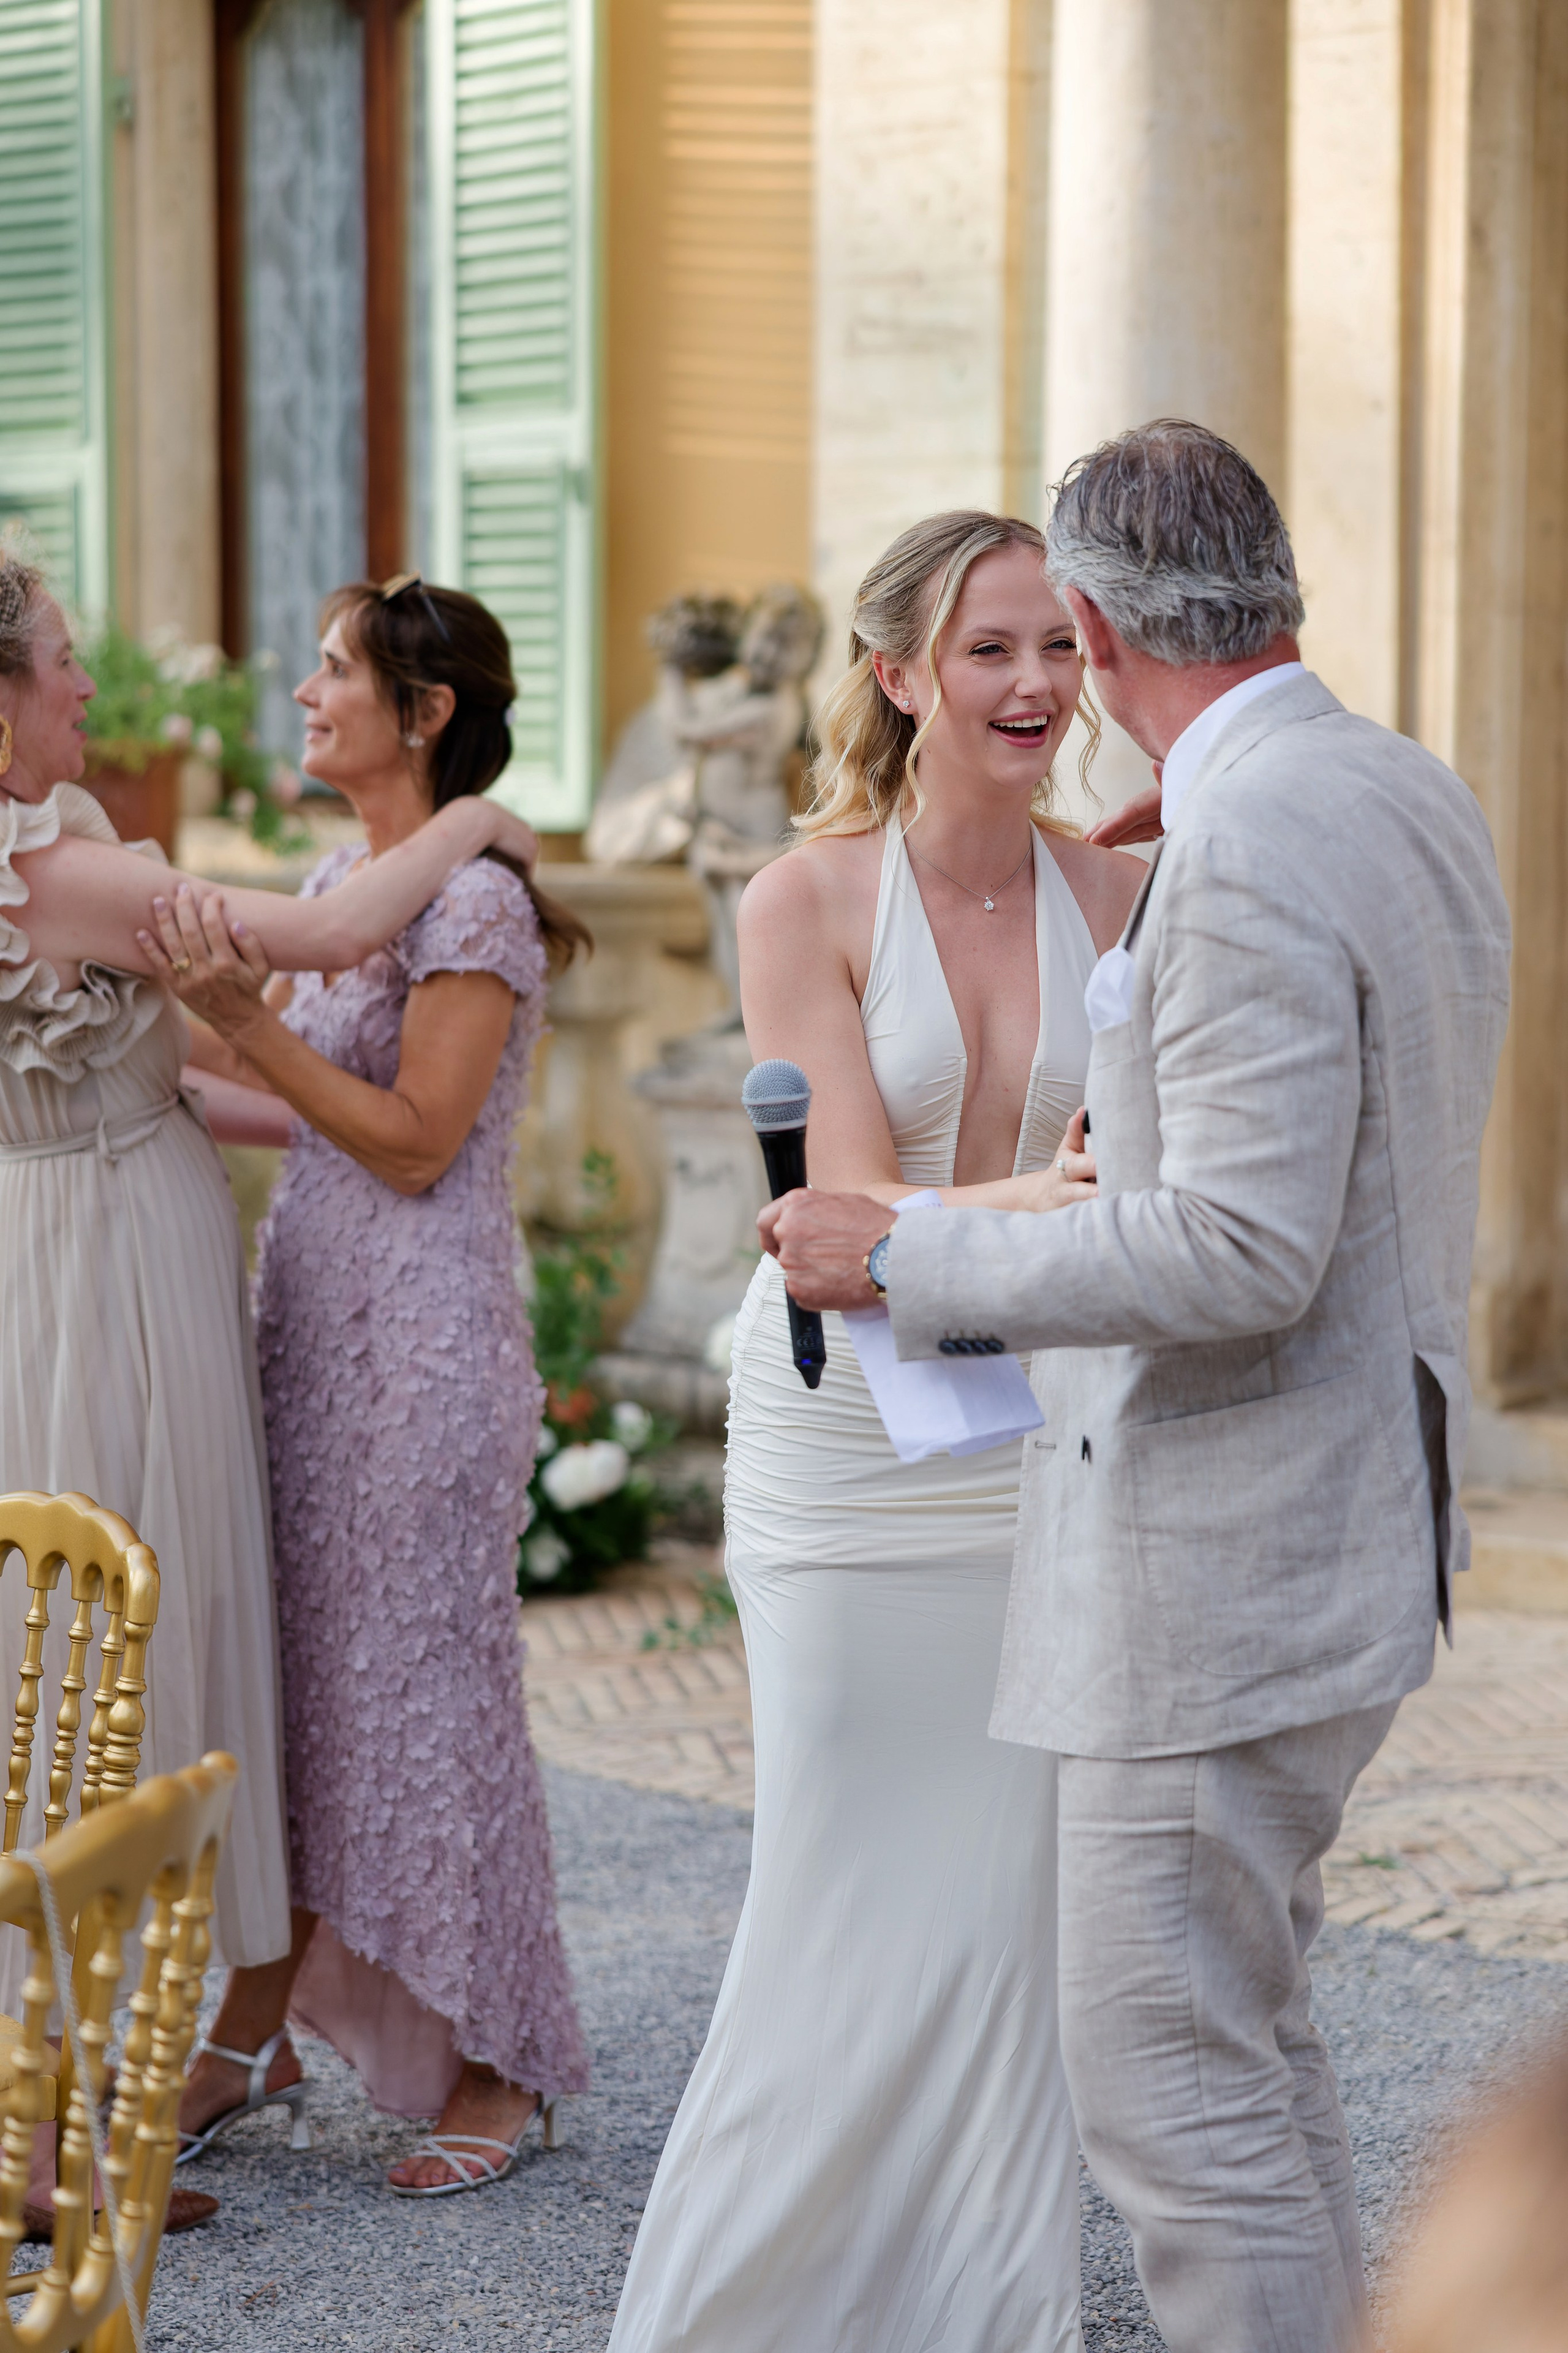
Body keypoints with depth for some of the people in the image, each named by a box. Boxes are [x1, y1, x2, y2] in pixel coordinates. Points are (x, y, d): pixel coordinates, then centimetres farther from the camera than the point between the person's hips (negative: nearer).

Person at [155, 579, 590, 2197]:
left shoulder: (476, 901, -12)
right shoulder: (336, 882, 13)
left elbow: (416, 1140, -17)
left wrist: (243, 1017, -22)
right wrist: (166, 996, 10)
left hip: (425, 1340, -8)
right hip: (305, 1312, 8)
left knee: (421, 1682, -1)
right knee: (281, 1667, 11)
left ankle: (500, 2064, 11)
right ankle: (255, 2034, 21)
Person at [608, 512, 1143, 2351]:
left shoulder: (1117, 898, 1)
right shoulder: (808, 906, -8)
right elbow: (855, 1213, -15)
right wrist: (1053, 1197, -32)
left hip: (1043, 1430, 3)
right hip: (849, 1427, -3)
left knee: (1012, 1901, 5)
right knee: (856, 1897, 0)